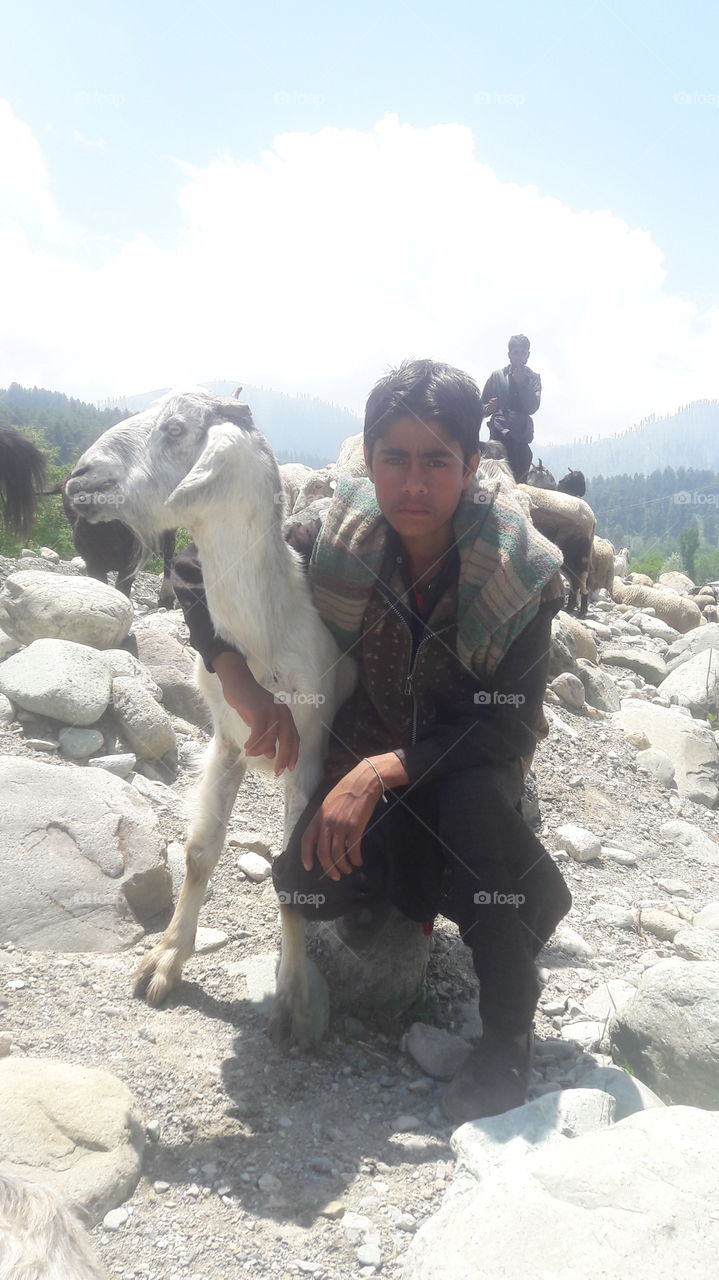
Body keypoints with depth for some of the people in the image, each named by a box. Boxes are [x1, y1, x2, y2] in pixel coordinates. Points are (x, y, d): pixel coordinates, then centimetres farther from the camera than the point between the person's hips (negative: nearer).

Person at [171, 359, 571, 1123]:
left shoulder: (522, 571, -22)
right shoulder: (336, 538, -17)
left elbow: (508, 724, -25)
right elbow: (196, 570, -8)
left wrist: (383, 770, -36)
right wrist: (241, 684, -22)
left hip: (469, 773, -1)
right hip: (360, 767, 2)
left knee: (478, 795, -36)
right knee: (309, 886, -25)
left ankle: (508, 1037, -17)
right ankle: (398, 890, 14)